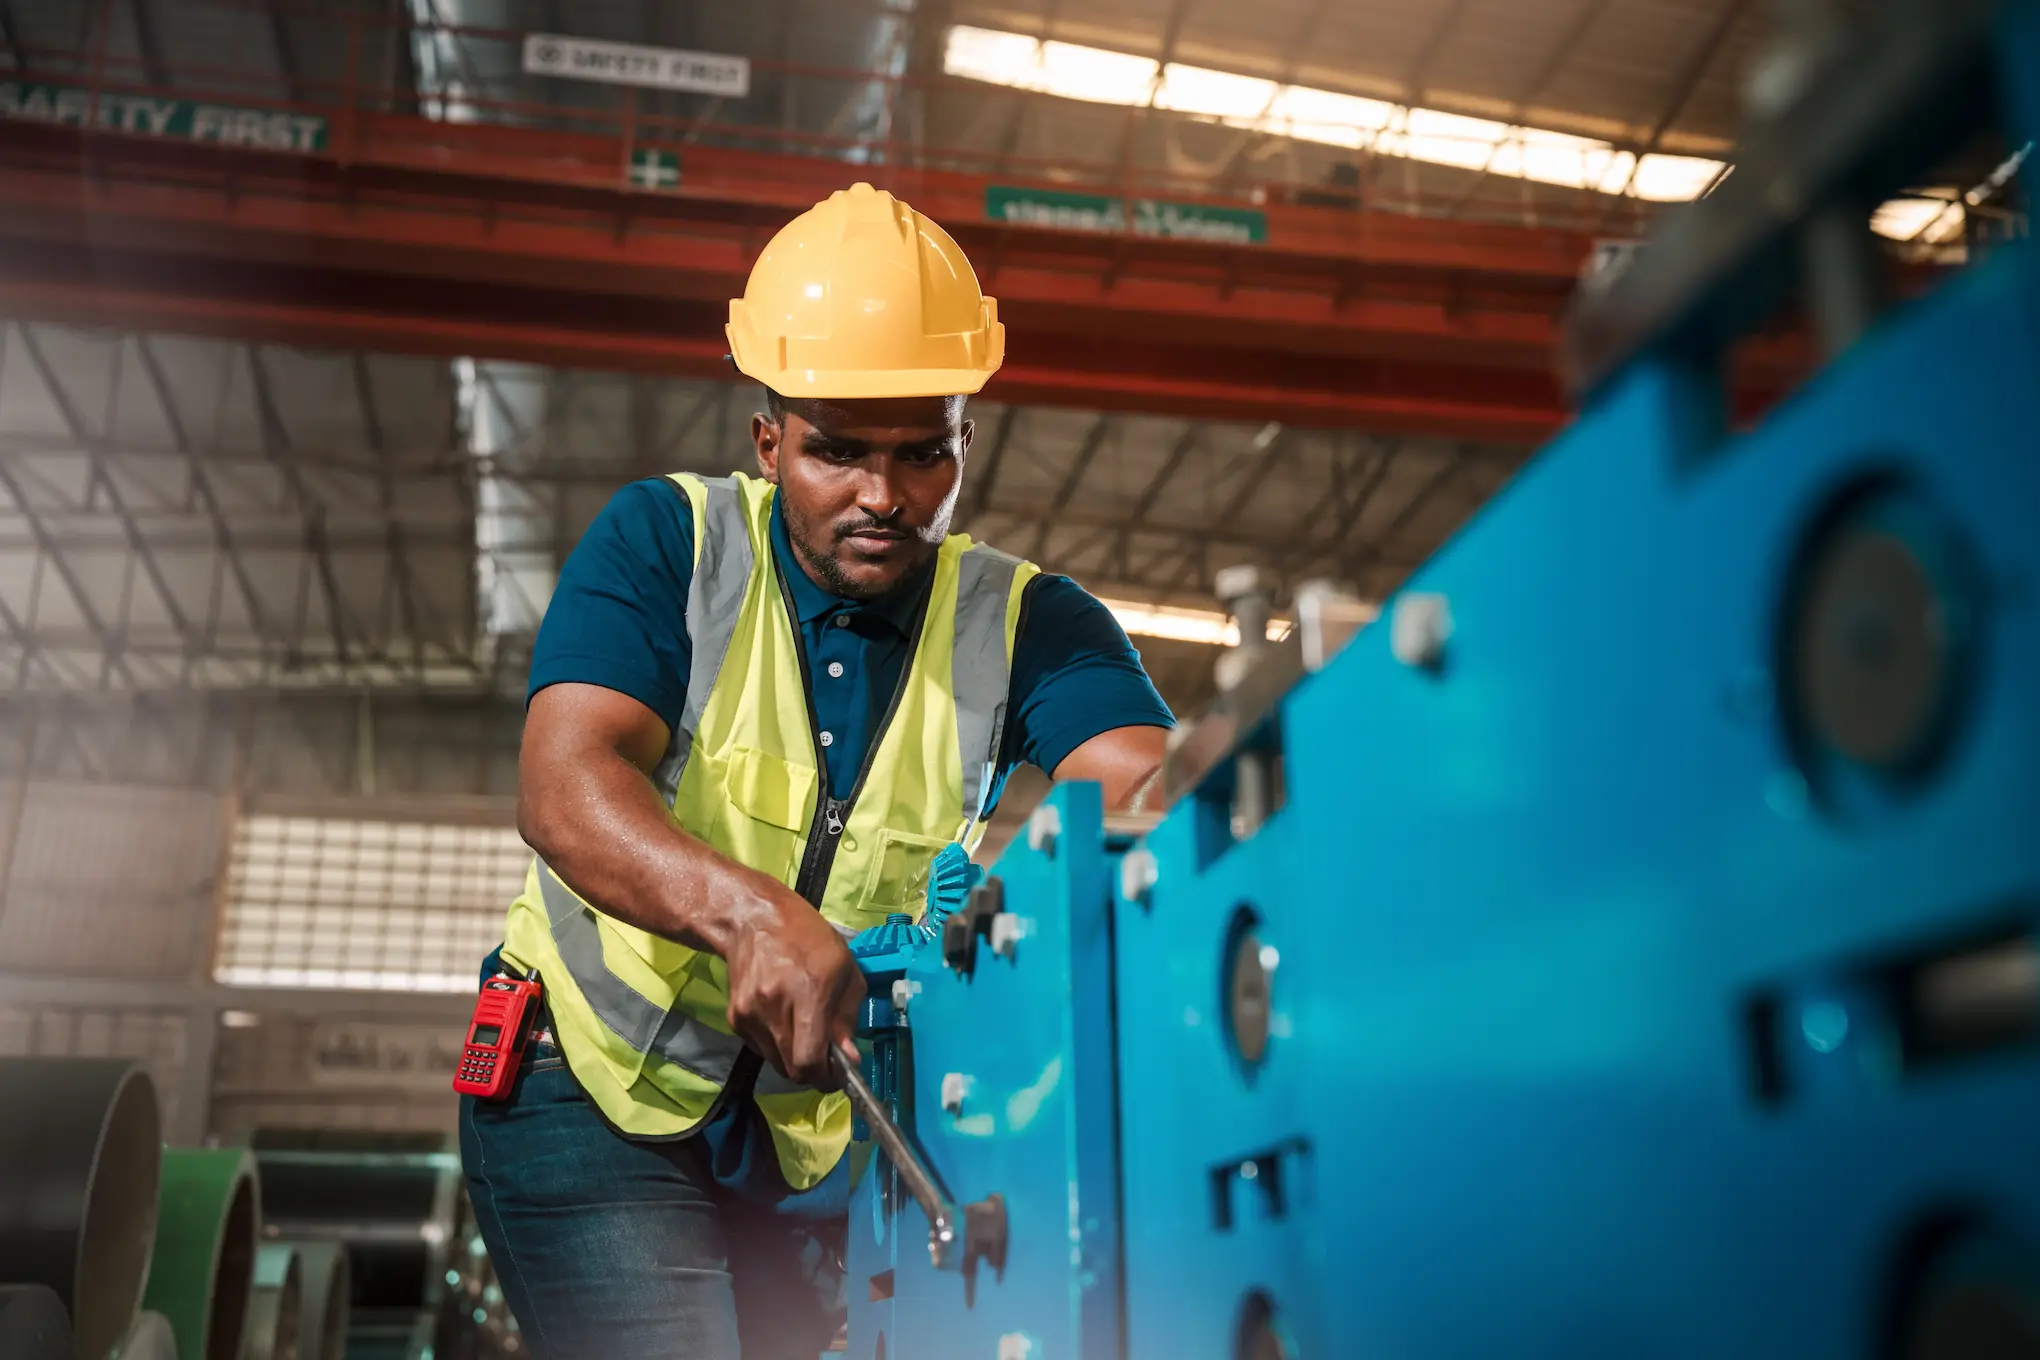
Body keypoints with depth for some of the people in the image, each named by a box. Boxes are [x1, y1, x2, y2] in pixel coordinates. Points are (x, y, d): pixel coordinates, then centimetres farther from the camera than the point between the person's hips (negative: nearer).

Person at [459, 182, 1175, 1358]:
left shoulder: (1029, 625, -4)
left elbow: (1152, 791, -21)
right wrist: (747, 910, -40)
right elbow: (565, 786, -21)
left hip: (830, 1131, 3)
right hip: (600, 1087, -2)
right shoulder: (668, 543, -7)